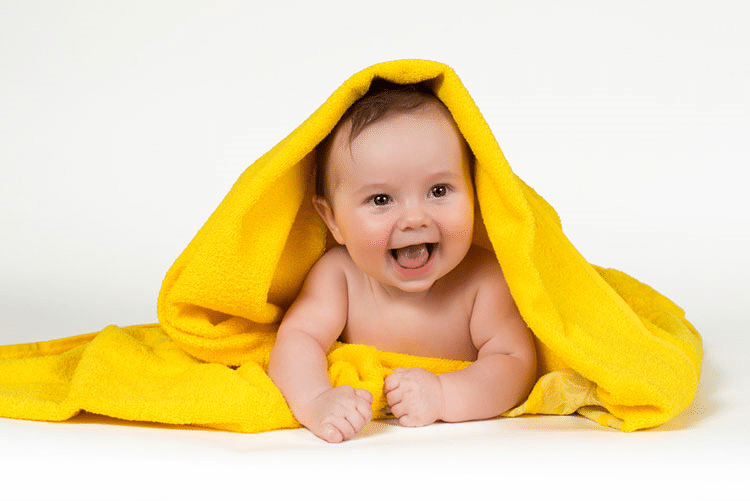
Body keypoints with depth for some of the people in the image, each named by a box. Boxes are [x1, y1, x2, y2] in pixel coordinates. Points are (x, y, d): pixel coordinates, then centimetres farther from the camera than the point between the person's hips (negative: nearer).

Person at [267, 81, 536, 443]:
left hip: (470, 438, 0)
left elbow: (516, 364, -24)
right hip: (364, 437, 1)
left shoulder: (483, 278, -21)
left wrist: (442, 394, -42)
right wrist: (316, 402, -49)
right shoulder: (338, 275, -17)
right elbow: (297, 341, -26)